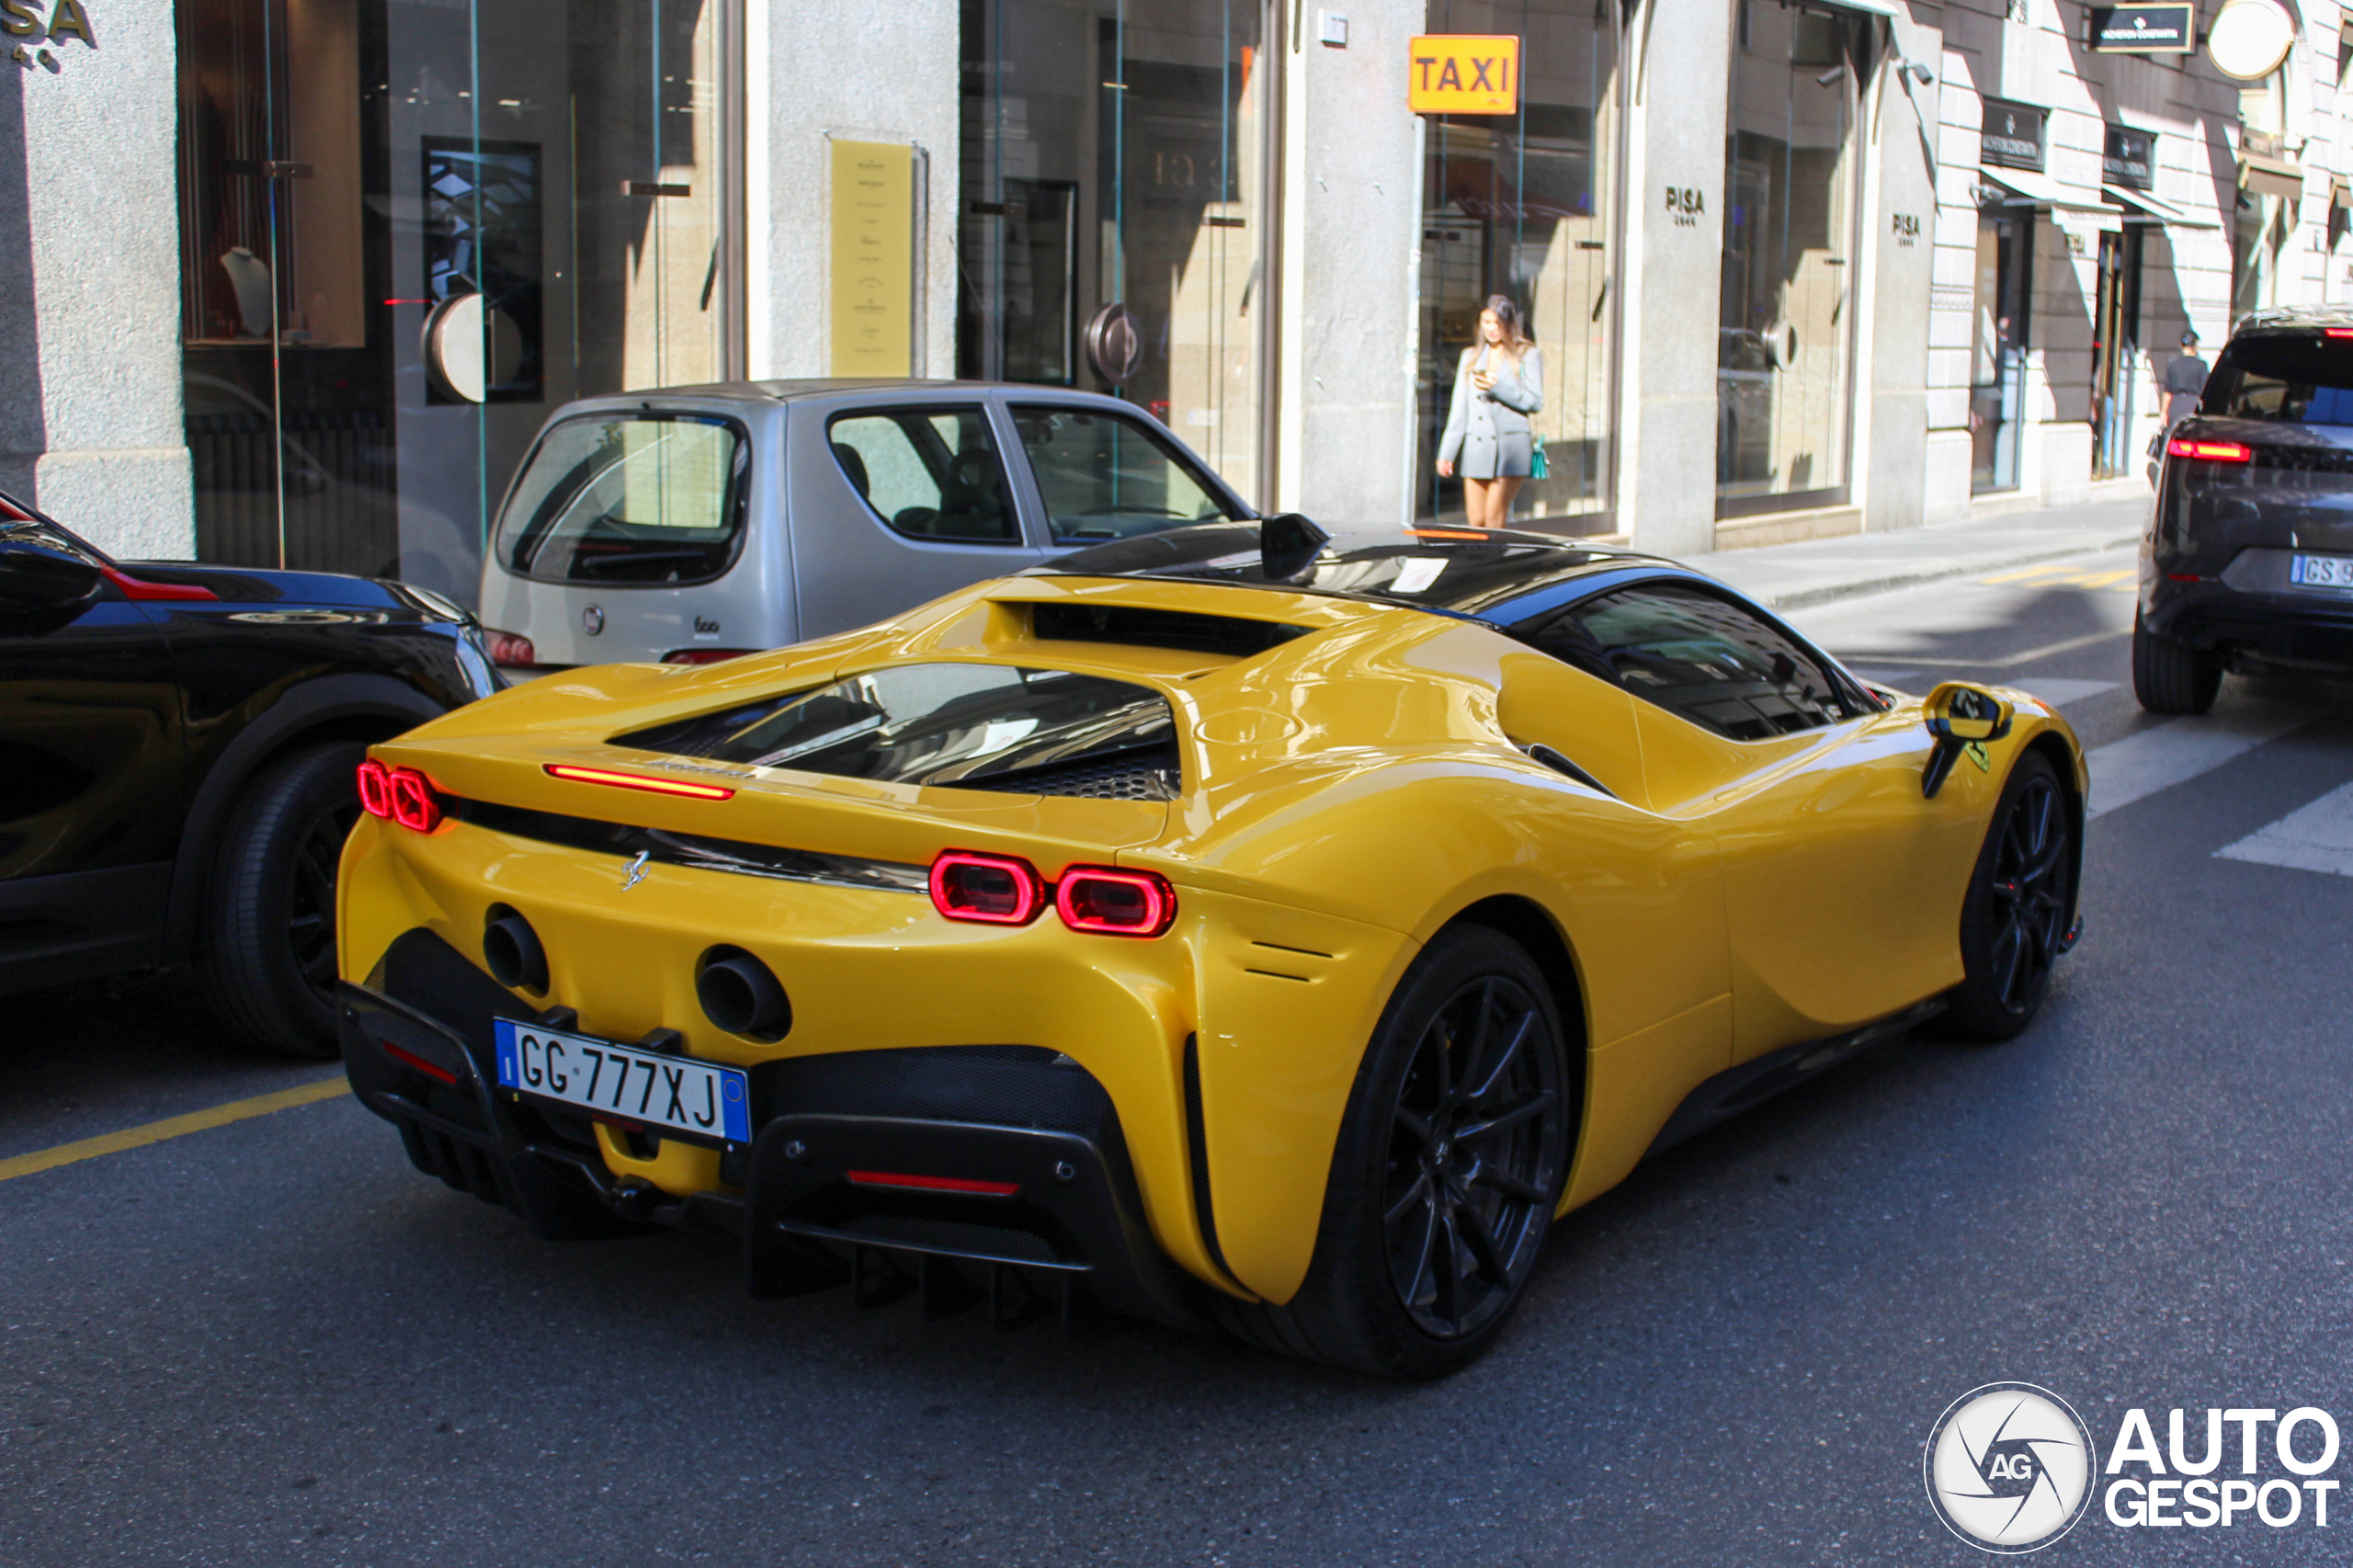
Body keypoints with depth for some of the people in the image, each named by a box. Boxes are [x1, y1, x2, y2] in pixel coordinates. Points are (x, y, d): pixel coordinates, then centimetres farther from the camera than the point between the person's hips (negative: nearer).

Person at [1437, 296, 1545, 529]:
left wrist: (1498, 387, -14)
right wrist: (1447, 453, 11)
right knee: (1475, 521, -3)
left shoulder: (1529, 355, 6)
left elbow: (1535, 402, -3)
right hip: (1476, 446, 4)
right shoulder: (1470, 356, 18)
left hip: (1511, 446, -4)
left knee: (1494, 520, -9)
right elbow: (1459, 409, 17)